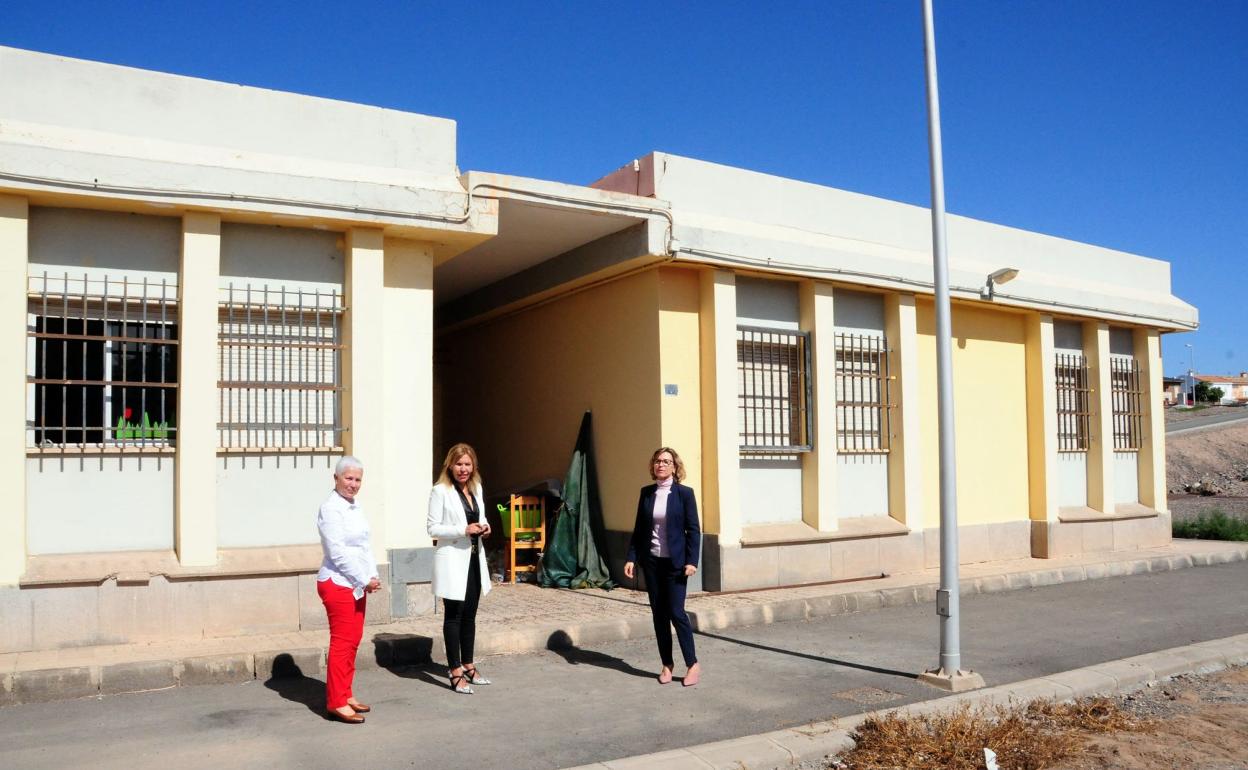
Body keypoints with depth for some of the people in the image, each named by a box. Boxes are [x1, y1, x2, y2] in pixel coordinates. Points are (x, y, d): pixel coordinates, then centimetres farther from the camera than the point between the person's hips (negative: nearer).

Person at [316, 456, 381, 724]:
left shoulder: (356, 507, 11)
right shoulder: (330, 509, -14)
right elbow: (338, 552, -18)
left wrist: (372, 576, 0)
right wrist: (365, 579, -14)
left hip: (357, 584, 8)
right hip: (338, 583, -8)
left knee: (353, 641, 13)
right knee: (342, 642, -4)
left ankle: (346, 695, 23)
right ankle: (336, 703, 4)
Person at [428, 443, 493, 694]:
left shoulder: (476, 488, 11)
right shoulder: (440, 491, -10)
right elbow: (433, 528, -12)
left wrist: (484, 527, 0)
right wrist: (464, 530, -21)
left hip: (474, 558, 7)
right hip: (452, 561, -7)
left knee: (469, 615, 14)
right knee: (453, 615, -1)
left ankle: (468, 666, 26)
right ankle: (455, 672, 5)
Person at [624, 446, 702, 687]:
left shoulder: (684, 493, -5)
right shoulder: (646, 493, 6)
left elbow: (693, 530, -6)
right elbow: (639, 529, 9)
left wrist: (691, 560, -14)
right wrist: (631, 557, 2)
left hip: (675, 561, -4)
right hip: (651, 561, 4)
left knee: (676, 612, -6)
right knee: (659, 613, 8)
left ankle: (693, 664, 7)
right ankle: (666, 665, 19)